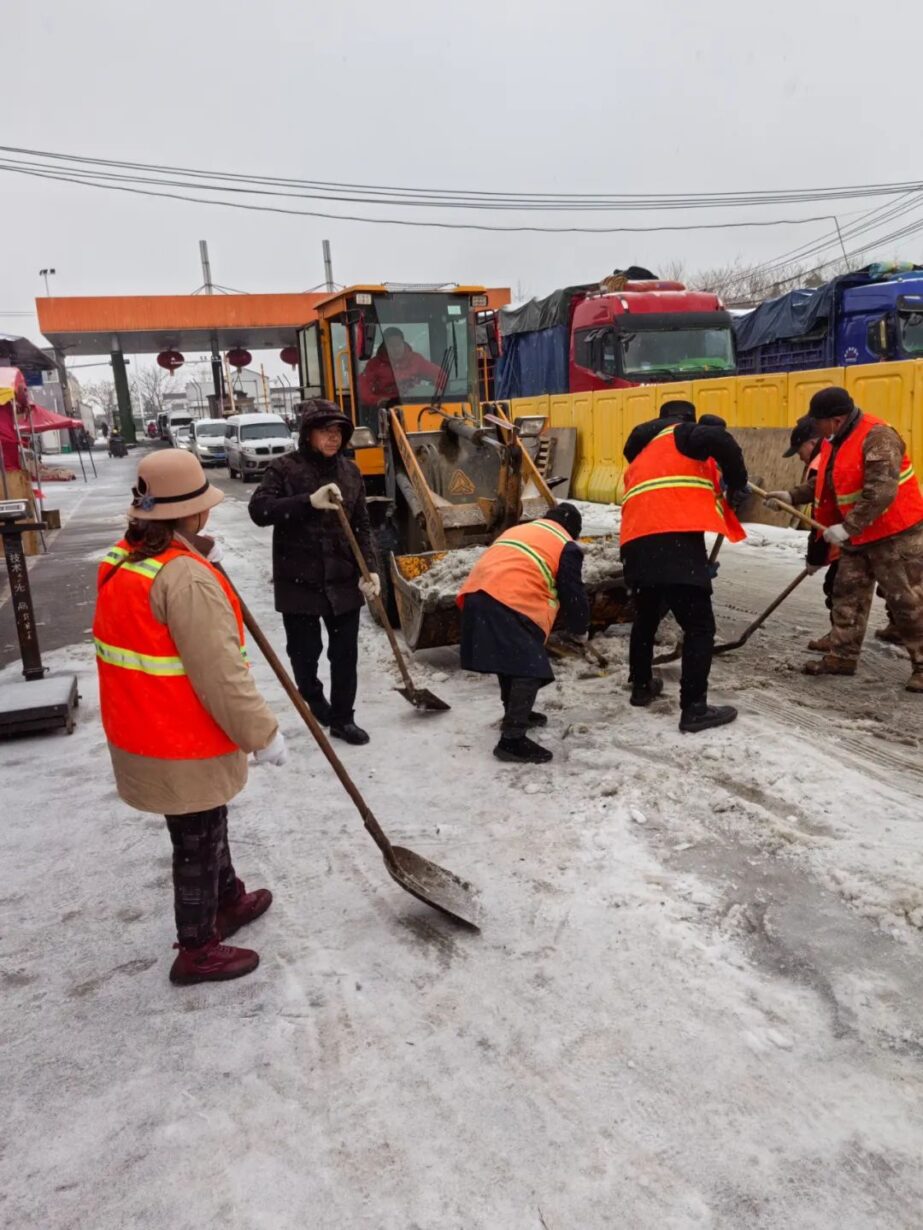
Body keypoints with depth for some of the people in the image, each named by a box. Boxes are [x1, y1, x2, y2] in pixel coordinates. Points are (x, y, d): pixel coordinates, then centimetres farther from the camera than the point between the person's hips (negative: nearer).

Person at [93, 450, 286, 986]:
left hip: (144, 731, 9)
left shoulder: (124, 561, 3)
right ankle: (197, 952, 28)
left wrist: (202, 553, 17)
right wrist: (264, 734, -17)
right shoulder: (187, 578, -27)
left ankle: (230, 900, 48)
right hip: (184, 745, -9)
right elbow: (220, 676, -27)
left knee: (206, 827, 27)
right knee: (198, 844, 10)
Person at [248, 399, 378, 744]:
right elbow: (258, 510, -19)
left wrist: (370, 569, -4)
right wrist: (309, 501, -29)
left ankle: (342, 718, 22)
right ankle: (313, 698, 39)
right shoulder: (284, 468, -6)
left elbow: (362, 526, 8)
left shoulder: (350, 470, 6)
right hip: (299, 579, -3)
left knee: (345, 653, 7)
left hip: (343, 579, 3)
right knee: (305, 650, 10)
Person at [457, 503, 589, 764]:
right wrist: (579, 628, 28)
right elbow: (573, 594, 10)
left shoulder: (518, 530, 33)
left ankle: (515, 714, 40)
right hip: (512, 605, -8)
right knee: (529, 668, -7)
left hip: (477, 596, 8)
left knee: (510, 658, 25)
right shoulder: (566, 547, 11)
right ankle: (512, 739, -13)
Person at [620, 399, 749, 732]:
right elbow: (720, 439, -10)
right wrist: (737, 484, 4)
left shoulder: (640, 458, 34)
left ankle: (642, 686, 38)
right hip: (675, 540, -7)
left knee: (646, 617, 26)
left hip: (637, 543, 7)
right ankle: (694, 708, -2)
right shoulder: (682, 434, 11)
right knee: (699, 626, -1)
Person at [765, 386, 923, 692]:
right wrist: (793, 496, 9)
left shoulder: (877, 437, -23)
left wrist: (847, 527, -30)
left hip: (897, 533, -9)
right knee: (847, 593, 10)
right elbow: (826, 483, 18)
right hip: (858, 534, 9)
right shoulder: (834, 441, 5)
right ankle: (842, 656, 19)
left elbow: (881, 492, -30)